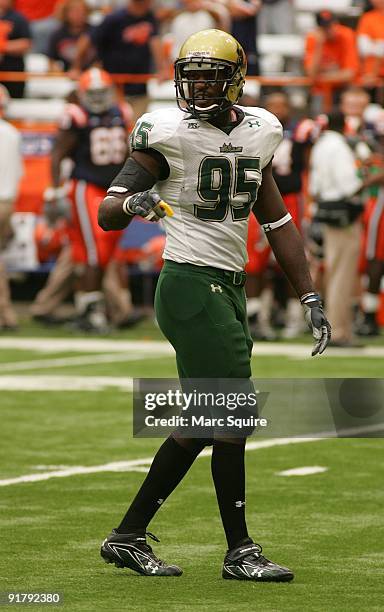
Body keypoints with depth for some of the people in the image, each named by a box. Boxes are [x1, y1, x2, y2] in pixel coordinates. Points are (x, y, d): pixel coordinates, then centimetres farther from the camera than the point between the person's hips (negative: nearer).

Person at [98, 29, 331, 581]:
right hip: (191, 283, -7)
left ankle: (128, 536, 18)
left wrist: (311, 300, 13)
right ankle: (240, 551, 0)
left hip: (230, 288, 7)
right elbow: (107, 213, -11)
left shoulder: (256, 133, 10)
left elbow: (278, 222, 17)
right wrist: (133, 203, -35)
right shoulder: (170, 133, -9)